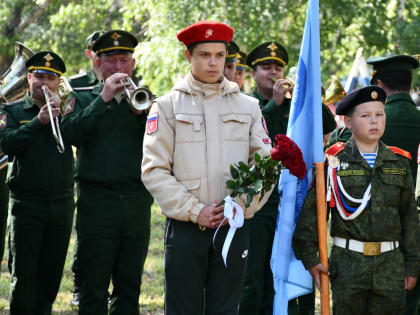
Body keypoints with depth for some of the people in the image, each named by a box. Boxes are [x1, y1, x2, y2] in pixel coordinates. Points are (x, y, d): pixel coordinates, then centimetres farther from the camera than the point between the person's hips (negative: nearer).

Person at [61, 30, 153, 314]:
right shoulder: (82, 99, 9)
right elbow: (71, 133, -12)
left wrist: (141, 112, -14)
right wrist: (104, 99, -15)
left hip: (137, 202, 2)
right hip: (97, 202, -2)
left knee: (129, 289, 6)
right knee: (94, 290, -2)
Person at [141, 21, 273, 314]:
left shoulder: (249, 106, 11)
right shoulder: (167, 106, 4)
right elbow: (153, 170, -3)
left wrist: (241, 206, -8)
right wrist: (194, 211, -11)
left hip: (233, 226, 2)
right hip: (186, 228, -2)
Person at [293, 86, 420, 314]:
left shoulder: (399, 163, 8)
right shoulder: (334, 162, -1)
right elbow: (311, 210, -2)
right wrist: (309, 258, -6)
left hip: (391, 263, 2)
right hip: (347, 263, -2)